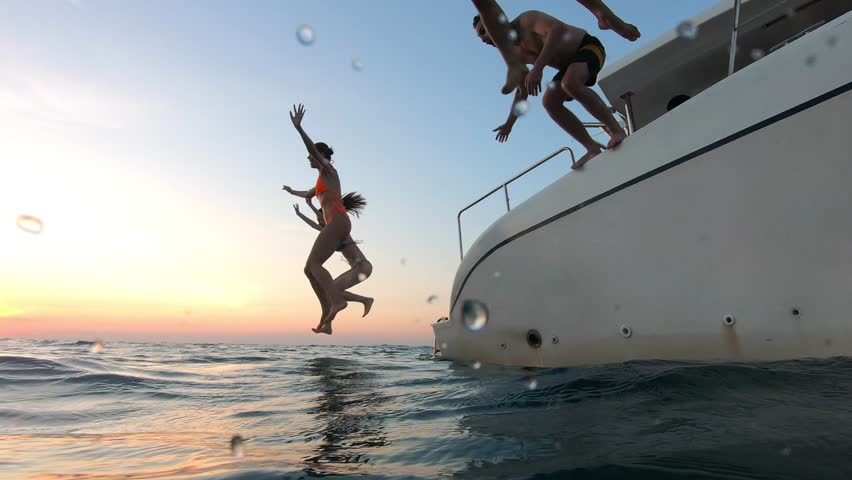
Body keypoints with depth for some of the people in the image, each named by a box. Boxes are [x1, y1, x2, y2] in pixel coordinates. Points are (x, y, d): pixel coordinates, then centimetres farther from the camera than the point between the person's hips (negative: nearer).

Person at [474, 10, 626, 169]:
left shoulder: (527, 19, -18)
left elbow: (559, 29, -37)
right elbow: (522, 91, 12)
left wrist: (537, 67, -46)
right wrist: (509, 123, 9)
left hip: (589, 47, -7)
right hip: (570, 64, 8)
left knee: (569, 83, -36)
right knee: (549, 101, -14)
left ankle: (616, 130, -28)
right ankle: (593, 149, -13)